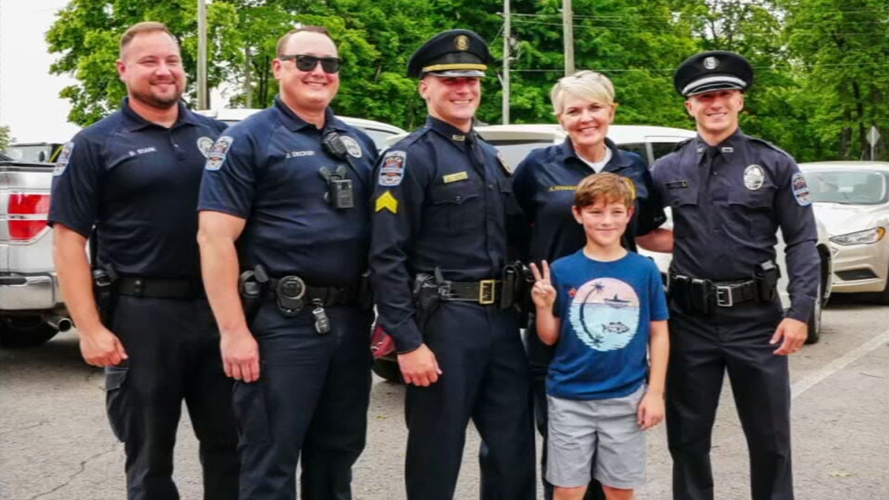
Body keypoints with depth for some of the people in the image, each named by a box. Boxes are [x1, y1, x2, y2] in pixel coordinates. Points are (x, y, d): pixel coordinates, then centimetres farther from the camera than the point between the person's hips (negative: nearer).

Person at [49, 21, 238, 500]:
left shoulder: (215, 134, 10)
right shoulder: (95, 144, -1)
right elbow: (68, 239, -5)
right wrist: (90, 329, -13)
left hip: (216, 308, 4)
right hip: (141, 314, -3)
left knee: (229, 443, 12)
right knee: (150, 456, 10)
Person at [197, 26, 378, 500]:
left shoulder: (359, 144, 14)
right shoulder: (248, 140, -4)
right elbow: (215, 237, -11)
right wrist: (234, 332, -17)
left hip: (351, 320, 6)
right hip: (281, 323, -6)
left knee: (338, 452, 17)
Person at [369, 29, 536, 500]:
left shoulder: (489, 156, 14)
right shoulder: (410, 157, -9)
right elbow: (386, 258, -15)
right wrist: (408, 342, -19)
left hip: (502, 319, 7)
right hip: (443, 321, -7)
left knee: (515, 449, 13)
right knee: (436, 455, 5)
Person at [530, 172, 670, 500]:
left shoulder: (645, 270, -2)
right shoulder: (562, 270, -4)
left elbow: (658, 334, 3)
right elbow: (549, 338, 2)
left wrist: (655, 392, -1)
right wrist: (544, 307, -17)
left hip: (626, 399, 1)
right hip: (569, 399, -1)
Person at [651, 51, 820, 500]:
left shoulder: (775, 164, 1)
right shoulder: (668, 169, 5)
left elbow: (802, 241, -1)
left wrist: (800, 311, -10)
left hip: (756, 317, -1)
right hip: (690, 319, 2)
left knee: (770, 435, 10)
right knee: (687, 436, 12)